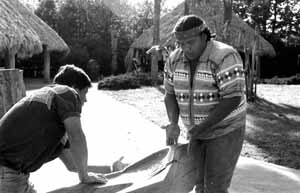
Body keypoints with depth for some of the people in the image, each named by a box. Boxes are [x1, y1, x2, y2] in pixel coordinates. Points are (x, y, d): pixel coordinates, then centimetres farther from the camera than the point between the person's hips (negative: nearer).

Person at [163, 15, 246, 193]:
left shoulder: (224, 57, -26)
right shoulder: (175, 60, -5)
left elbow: (233, 100, -29)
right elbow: (170, 94, 1)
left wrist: (201, 128, -28)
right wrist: (173, 125, -17)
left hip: (226, 131, -6)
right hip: (199, 132, 6)